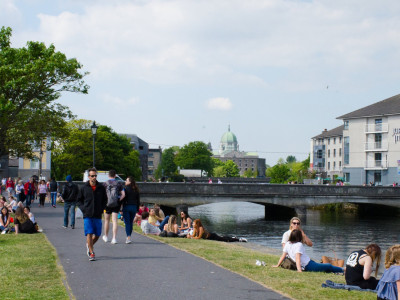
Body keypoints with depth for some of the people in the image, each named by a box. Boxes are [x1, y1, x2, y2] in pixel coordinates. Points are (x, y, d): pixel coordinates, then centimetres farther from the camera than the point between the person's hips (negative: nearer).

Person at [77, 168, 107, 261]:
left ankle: (90, 245, 35)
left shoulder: (101, 187, 4)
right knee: (89, 234, -8)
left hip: (98, 215, 2)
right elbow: (79, 200, 11)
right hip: (87, 215, -2)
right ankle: (91, 253, -2)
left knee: (97, 234, 6)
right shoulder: (84, 188, 1)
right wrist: (83, 209, -3)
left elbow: (105, 200, 15)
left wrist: (101, 209, 2)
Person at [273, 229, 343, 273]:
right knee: (329, 266, 8)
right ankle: (342, 270, 22)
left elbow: (283, 255, 1)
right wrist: (299, 269, -35)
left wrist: (278, 265, 10)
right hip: (309, 265, -8)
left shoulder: (287, 244, 1)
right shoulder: (299, 245, -19)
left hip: (304, 267, 8)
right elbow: (297, 258, -28)